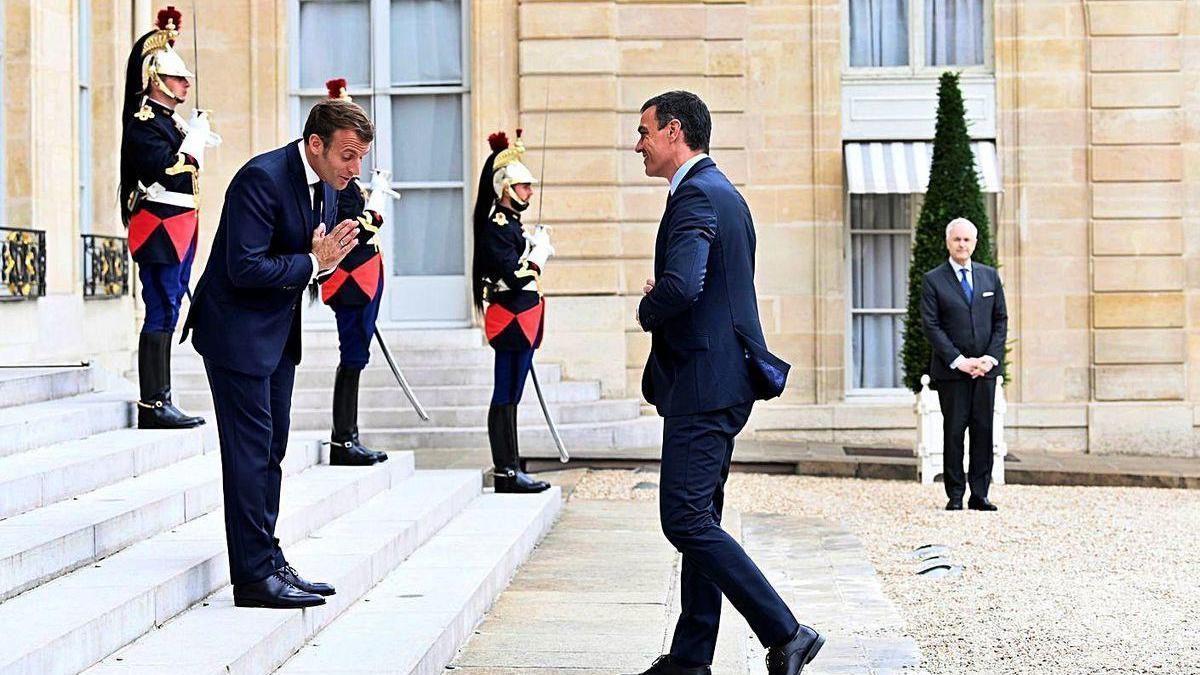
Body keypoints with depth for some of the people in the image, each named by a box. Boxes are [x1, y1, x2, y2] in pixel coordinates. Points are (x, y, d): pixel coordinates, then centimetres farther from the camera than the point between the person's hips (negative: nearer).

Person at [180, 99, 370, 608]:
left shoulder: (325, 186, 5)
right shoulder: (262, 178, -22)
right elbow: (244, 269, -27)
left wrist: (329, 256, -7)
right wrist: (312, 262, -19)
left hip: (278, 332, 9)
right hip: (238, 331, -9)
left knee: (271, 448, 12)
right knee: (250, 449, -7)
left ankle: (268, 563, 19)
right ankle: (254, 576, -2)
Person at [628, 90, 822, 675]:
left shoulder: (696, 196, -15)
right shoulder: (723, 192, 18)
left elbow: (680, 287, -29)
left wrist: (647, 310, -9)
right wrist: (662, 301, 9)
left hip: (703, 382, -11)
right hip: (722, 377, 11)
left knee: (686, 520, -10)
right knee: (698, 518, 13)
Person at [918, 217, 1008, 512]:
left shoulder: (990, 276, 12)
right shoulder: (933, 280, 0)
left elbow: (1001, 320, 11)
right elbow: (931, 326, -5)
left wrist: (991, 357, -4)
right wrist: (959, 361, -12)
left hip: (985, 367, 3)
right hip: (951, 370, -3)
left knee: (983, 430, 2)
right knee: (954, 431, -1)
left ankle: (979, 495, 7)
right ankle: (955, 496, 4)